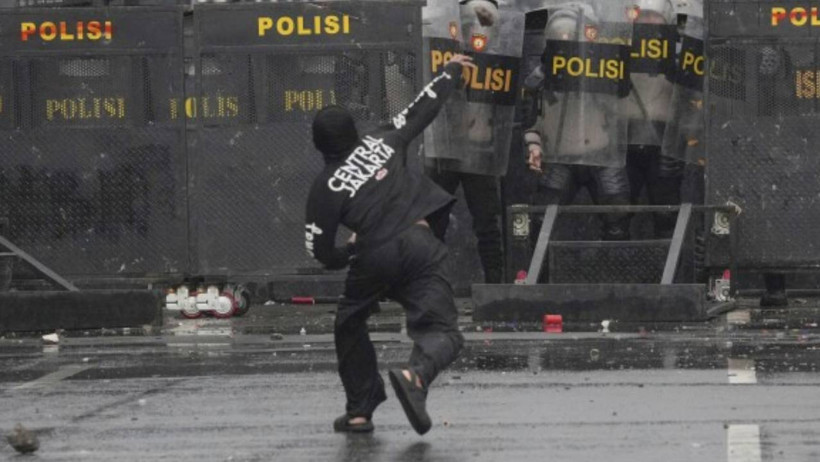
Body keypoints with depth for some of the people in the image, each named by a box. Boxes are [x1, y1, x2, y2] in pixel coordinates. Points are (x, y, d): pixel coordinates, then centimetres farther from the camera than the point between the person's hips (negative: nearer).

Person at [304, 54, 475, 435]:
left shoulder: (326, 188, 4)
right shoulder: (382, 143, 10)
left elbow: (321, 251, 4)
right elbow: (423, 109, 22)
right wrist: (450, 72, 38)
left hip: (372, 260, 0)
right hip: (419, 245, 0)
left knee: (350, 325, 26)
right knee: (442, 331, -4)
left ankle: (360, 409, 24)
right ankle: (415, 375, -36)